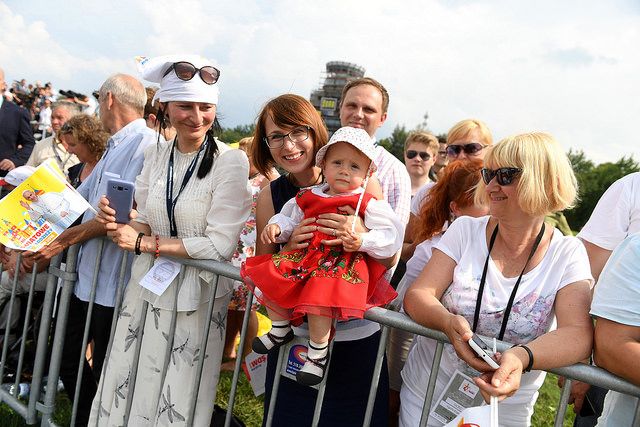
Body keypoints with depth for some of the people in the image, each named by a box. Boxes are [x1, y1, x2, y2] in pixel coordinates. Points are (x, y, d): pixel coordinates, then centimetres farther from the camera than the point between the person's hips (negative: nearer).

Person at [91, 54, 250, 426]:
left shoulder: (231, 162, -13)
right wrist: (121, 223, -13)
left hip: (198, 296, -4)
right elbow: (146, 224, 9)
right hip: (148, 287, 5)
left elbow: (220, 245, -18)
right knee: (130, 390, 15)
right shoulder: (155, 156, 3)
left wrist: (145, 242, -15)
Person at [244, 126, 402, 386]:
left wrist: (362, 241, -24)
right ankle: (280, 329, 16)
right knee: (269, 277, -7)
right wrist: (276, 227, 4)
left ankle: (318, 352, -9)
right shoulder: (309, 196, 13)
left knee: (319, 295, -32)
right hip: (307, 255, 6)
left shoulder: (368, 205, -3)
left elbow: (390, 235, -8)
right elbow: (290, 219, 25)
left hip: (344, 264, -6)